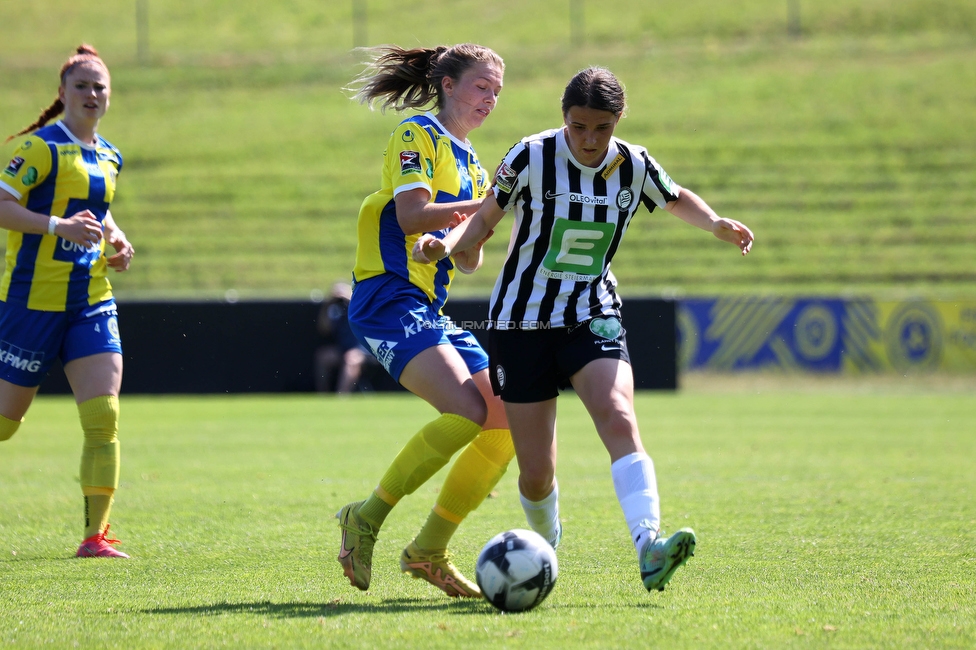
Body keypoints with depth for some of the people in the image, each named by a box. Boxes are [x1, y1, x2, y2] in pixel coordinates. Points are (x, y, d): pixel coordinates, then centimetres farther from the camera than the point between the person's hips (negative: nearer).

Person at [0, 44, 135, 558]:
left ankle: (95, 536, -6)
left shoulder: (109, 158, 13)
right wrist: (59, 226, -28)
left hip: (91, 302, 6)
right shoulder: (43, 146, -10)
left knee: (104, 415, -8)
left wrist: (116, 240, 11)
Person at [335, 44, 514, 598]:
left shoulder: (471, 164, 24)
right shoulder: (418, 135, -2)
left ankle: (429, 550, 6)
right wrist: (486, 204, -15)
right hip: (390, 299, -9)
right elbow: (412, 215, -17)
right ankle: (368, 517, -15)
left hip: (432, 311, 9)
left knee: (509, 422, 0)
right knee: (467, 411, -26)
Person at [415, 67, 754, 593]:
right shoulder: (532, 158, -13)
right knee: (536, 475, -1)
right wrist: (443, 245, -19)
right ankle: (544, 549, 32)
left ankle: (649, 546, -42)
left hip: (593, 318, 1)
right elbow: (484, 219, 0)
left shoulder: (634, 166, -4)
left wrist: (717, 224, -1)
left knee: (619, 420, -28)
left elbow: (677, 199, 18)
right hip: (520, 325, -1)